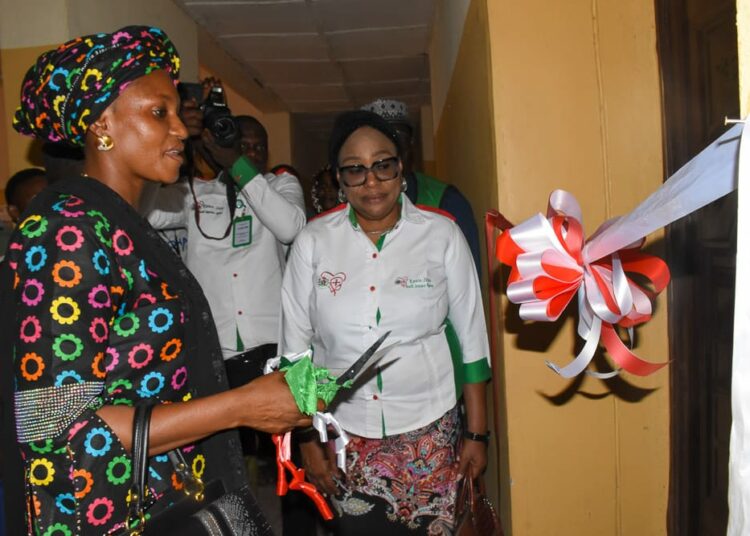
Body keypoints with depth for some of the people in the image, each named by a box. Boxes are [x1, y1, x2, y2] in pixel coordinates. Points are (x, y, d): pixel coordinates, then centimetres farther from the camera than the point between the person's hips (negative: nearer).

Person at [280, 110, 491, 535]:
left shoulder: (443, 235, -6)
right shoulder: (313, 242, -4)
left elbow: (471, 338, -1)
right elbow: (296, 345, 2)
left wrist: (477, 433, 1)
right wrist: (308, 438, 3)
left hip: (428, 430, 0)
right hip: (344, 433, 1)